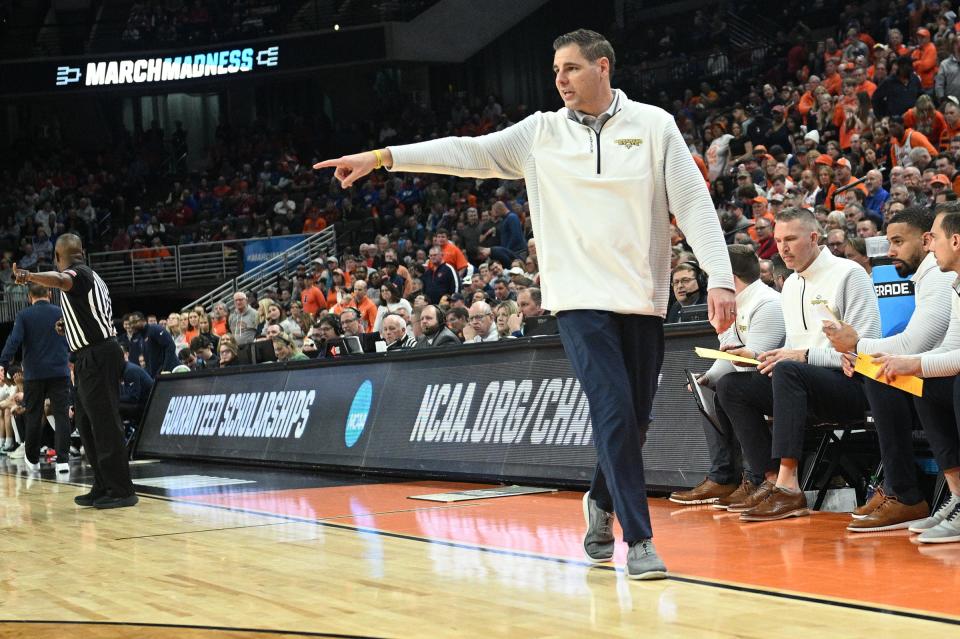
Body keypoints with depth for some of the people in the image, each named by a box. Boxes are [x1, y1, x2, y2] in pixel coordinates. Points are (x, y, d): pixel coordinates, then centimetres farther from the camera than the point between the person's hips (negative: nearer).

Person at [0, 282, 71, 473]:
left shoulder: (23, 315, -3)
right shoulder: (60, 313, 4)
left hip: (34, 374, 0)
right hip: (59, 372, 1)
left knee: (33, 417, 11)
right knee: (61, 416, -1)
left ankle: (32, 459, 24)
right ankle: (63, 460, -11)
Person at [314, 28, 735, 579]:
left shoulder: (654, 125, 3)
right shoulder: (542, 132, 5)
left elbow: (693, 202, 0)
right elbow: (471, 152, 0)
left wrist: (720, 278, -10)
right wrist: (382, 157, -9)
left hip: (643, 298, 1)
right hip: (581, 298, -1)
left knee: (636, 420, 7)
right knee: (614, 414, -12)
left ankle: (602, 500, 35)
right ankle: (639, 540, -5)